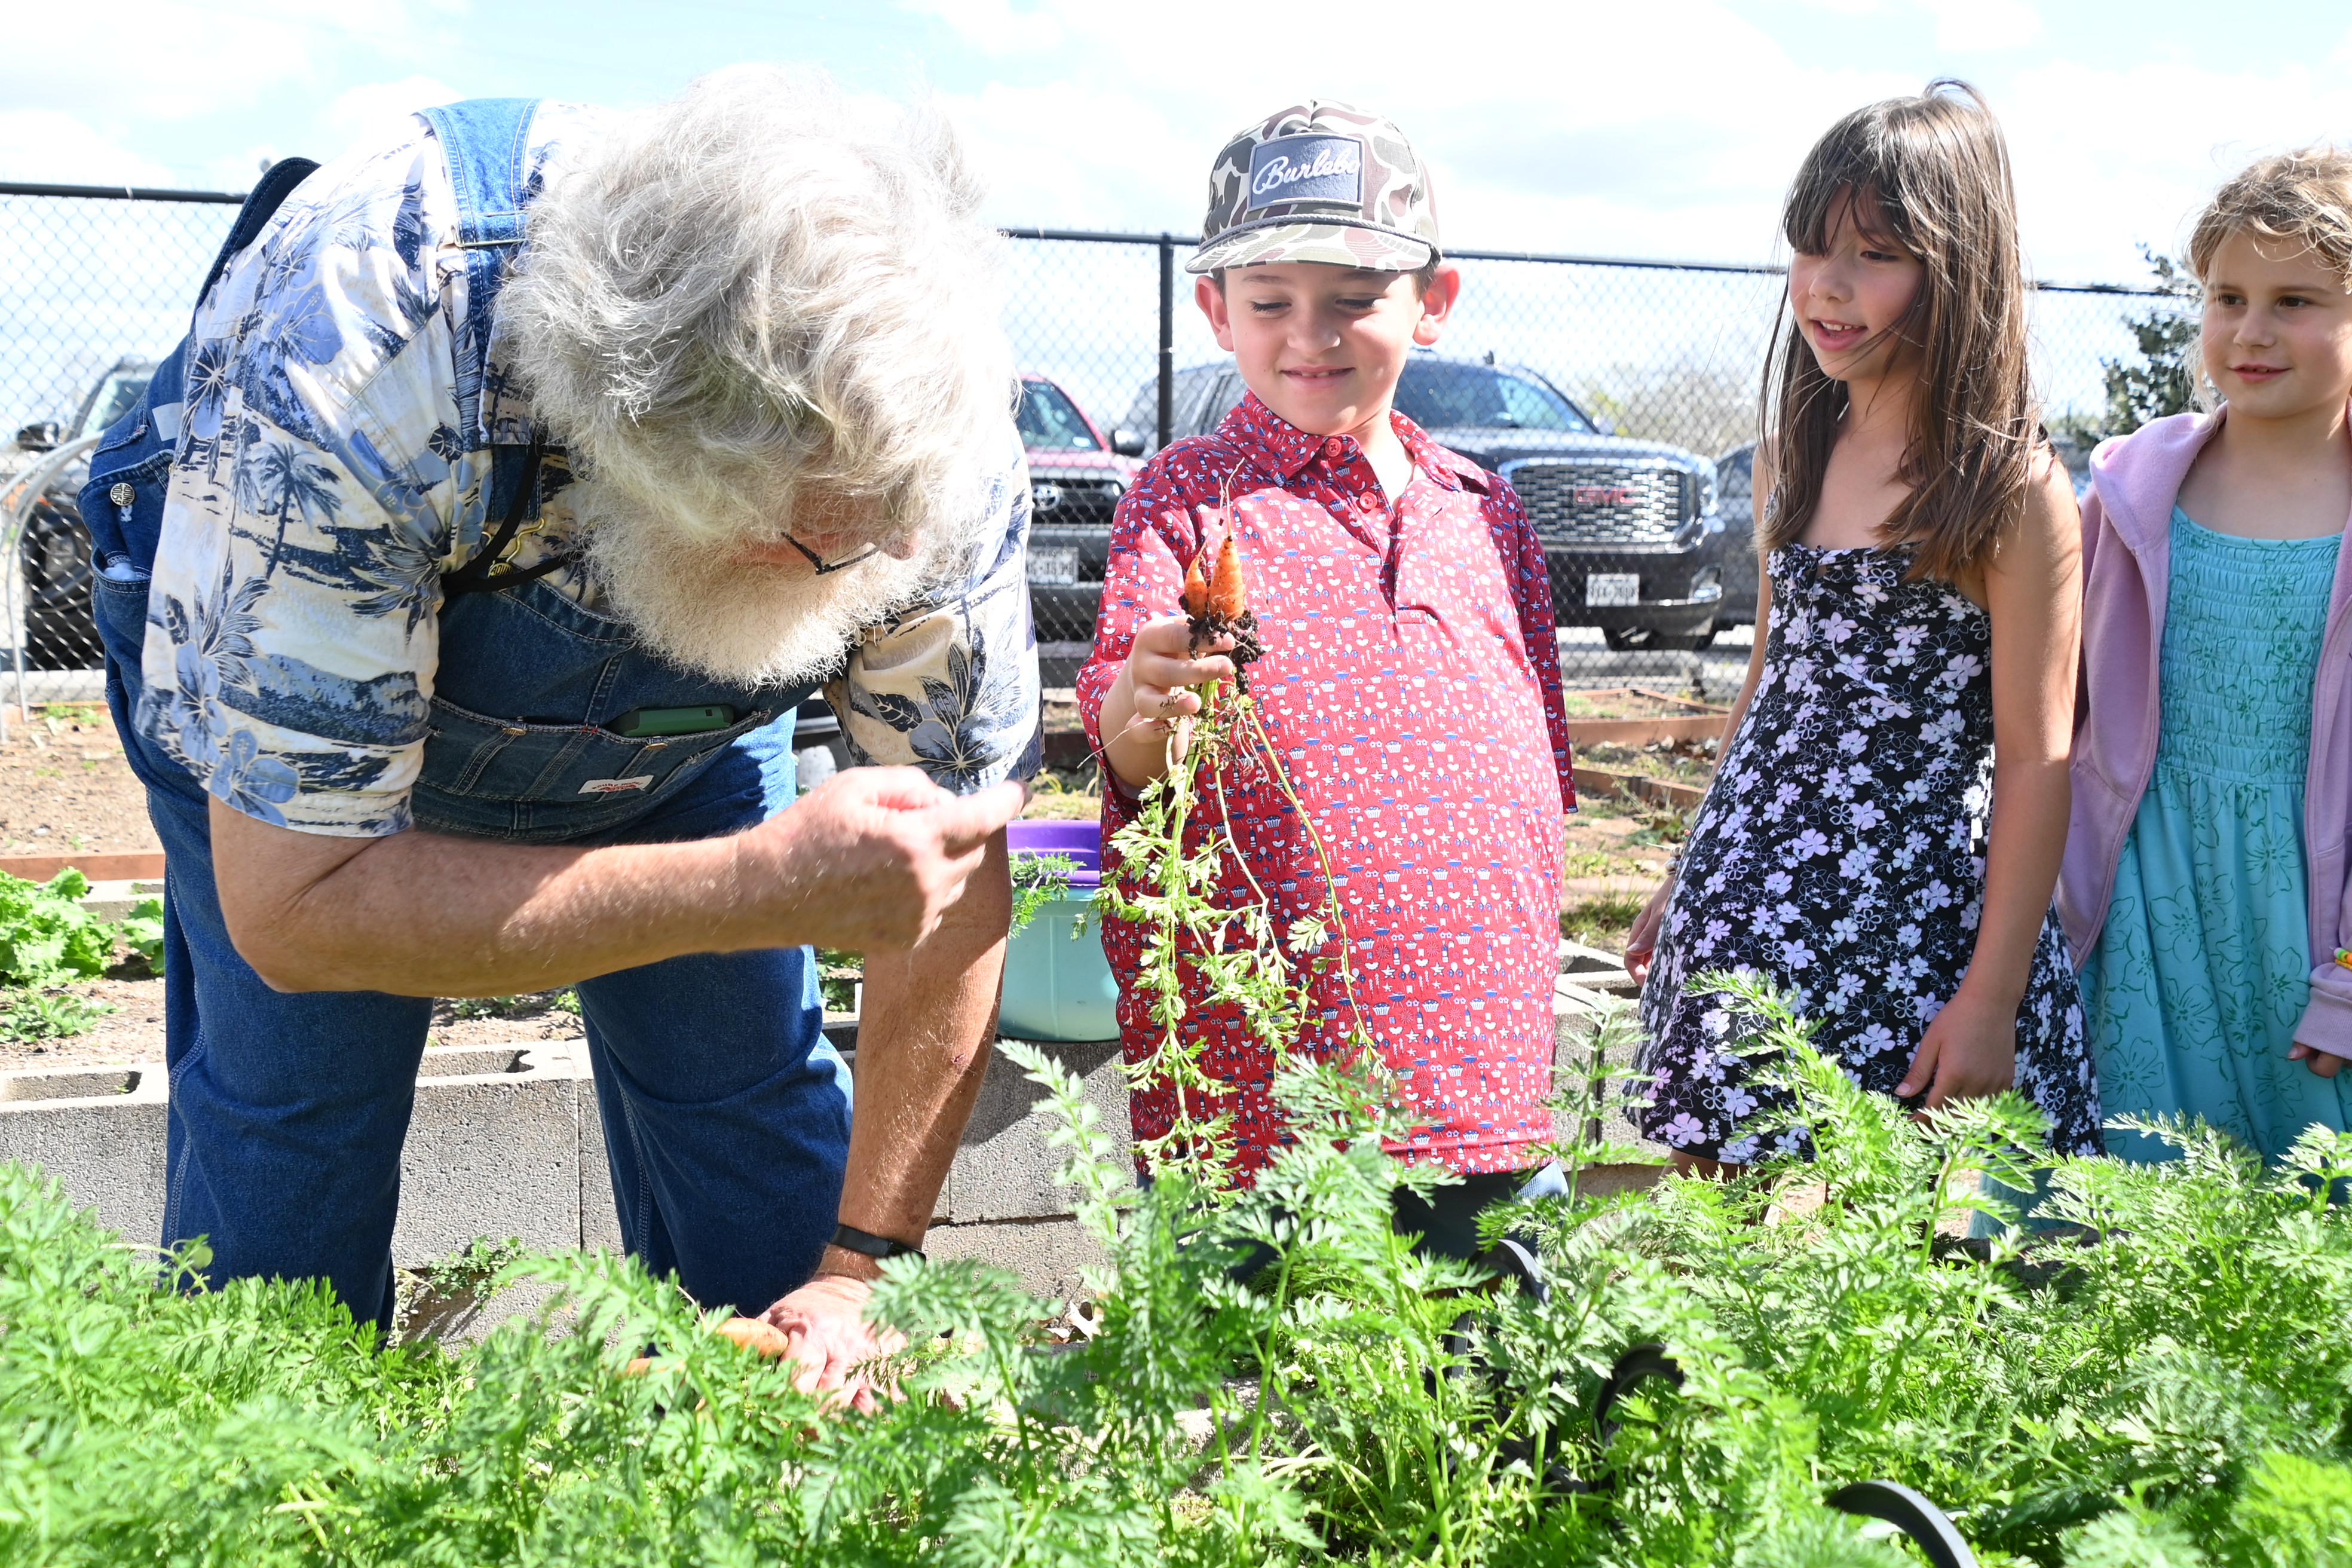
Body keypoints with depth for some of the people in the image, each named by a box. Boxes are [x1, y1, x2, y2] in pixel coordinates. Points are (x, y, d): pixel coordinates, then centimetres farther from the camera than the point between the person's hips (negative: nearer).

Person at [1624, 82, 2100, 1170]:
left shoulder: (2013, 489, -12)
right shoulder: (1793, 456, 8)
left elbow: (2035, 760, -12)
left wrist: (1992, 1000, -15)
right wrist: (1690, 882, 19)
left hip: (1910, 918, -6)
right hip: (1756, 905, 6)